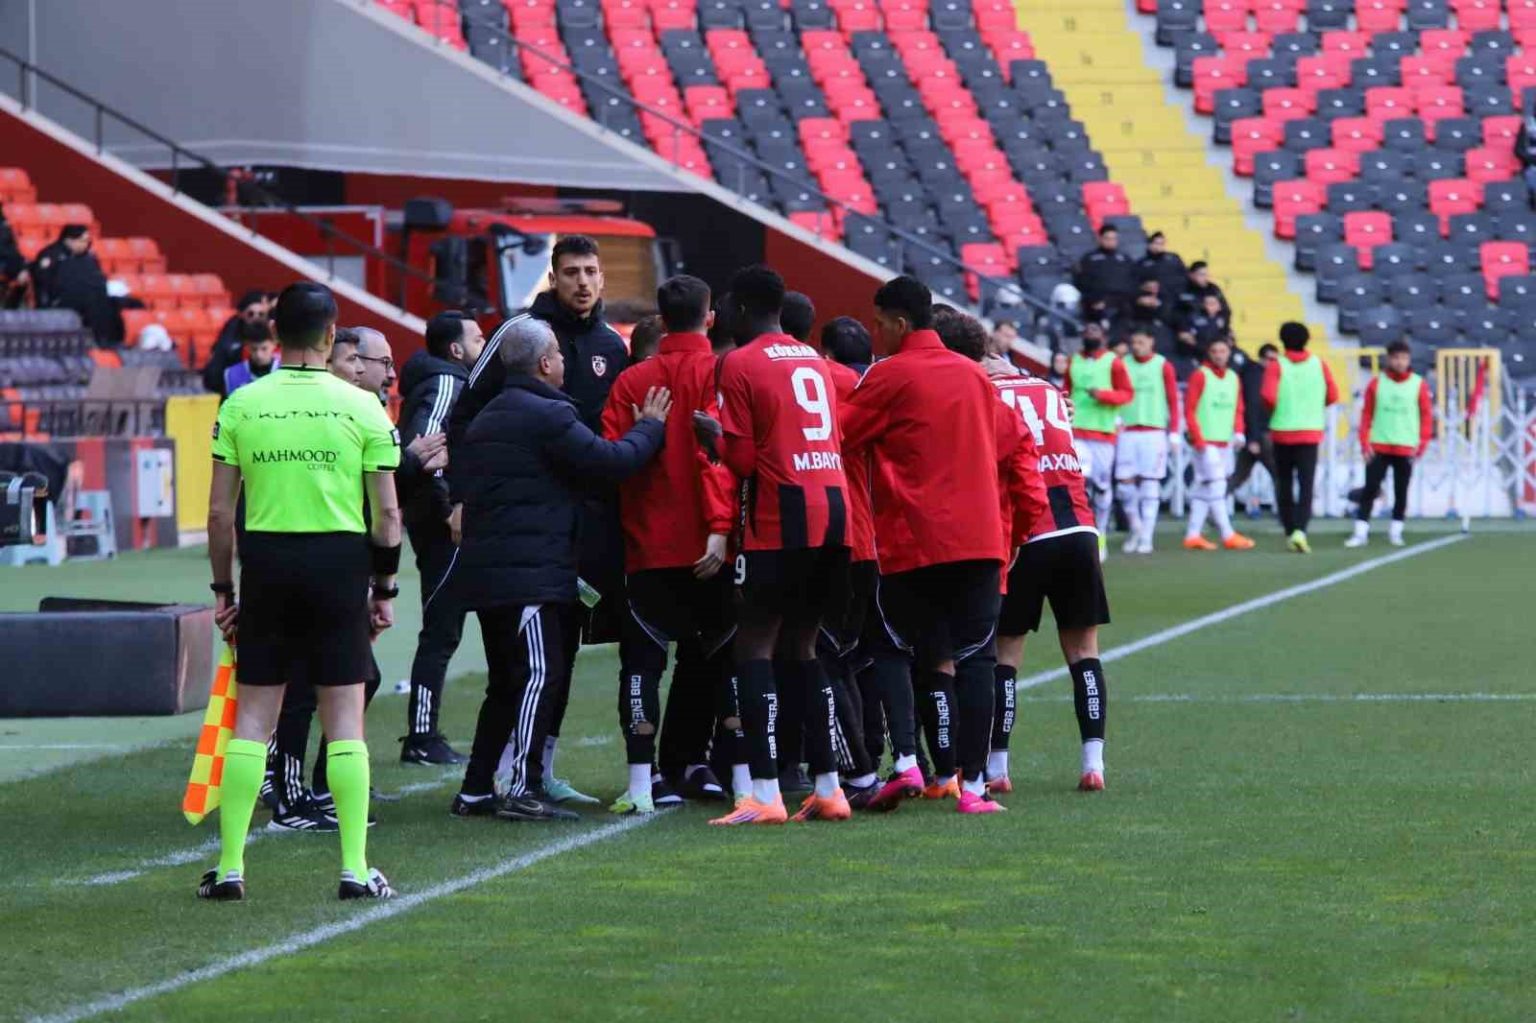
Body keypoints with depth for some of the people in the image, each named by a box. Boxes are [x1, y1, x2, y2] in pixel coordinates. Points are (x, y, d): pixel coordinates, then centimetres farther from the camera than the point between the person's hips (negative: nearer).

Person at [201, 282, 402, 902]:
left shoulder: (240, 406, 1)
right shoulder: (361, 407, -2)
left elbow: (219, 510, 2)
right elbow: (386, 512, -2)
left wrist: (223, 589, 10)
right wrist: (385, 588, 8)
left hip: (265, 560, 1)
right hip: (340, 562, -1)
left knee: (252, 716, 7)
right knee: (345, 717, 3)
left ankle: (229, 867, 5)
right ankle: (355, 869, 1)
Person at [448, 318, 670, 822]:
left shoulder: (486, 419, 20)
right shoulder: (548, 416, -10)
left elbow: (463, 483, 24)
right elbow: (610, 461, -13)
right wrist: (650, 426, 2)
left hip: (483, 567, 10)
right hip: (529, 571, -10)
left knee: (506, 681, 14)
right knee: (540, 674, -10)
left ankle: (475, 790, 14)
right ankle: (524, 789, -16)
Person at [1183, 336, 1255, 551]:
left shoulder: (1233, 378, 12)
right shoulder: (1200, 376, -7)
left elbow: (1238, 409, 17)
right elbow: (1189, 410, -9)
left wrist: (1238, 432, 0)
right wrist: (1198, 439, -15)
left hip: (1224, 442, 6)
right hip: (1205, 442, -6)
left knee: (1203, 489, 9)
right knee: (1216, 486, -10)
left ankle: (1193, 535, 13)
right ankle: (1228, 535, -10)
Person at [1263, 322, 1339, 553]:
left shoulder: (1276, 366, -5)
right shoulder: (1319, 365, 1)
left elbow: (1269, 396, -16)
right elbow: (1332, 396, 2)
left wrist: (1276, 409, 5)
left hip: (1282, 431, 0)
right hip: (1311, 432, 0)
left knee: (1284, 484, 14)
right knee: (1306, 484, -4)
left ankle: (1289, 531, 17)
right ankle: (1300, 530, -22)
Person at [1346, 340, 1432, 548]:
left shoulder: (1419, 385, 1)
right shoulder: (1376, 383, 2)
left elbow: (1427, 416, 3)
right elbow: (1367, 414, 3)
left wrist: (1422, 444, -4)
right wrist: (1365, 443, -4)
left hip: (1406, 448, 0)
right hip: (1378, 446, 0)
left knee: (1401, 491, 6)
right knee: (1370, 489, -3)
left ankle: (1396, 531, 17)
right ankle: (1361, 532, -2)